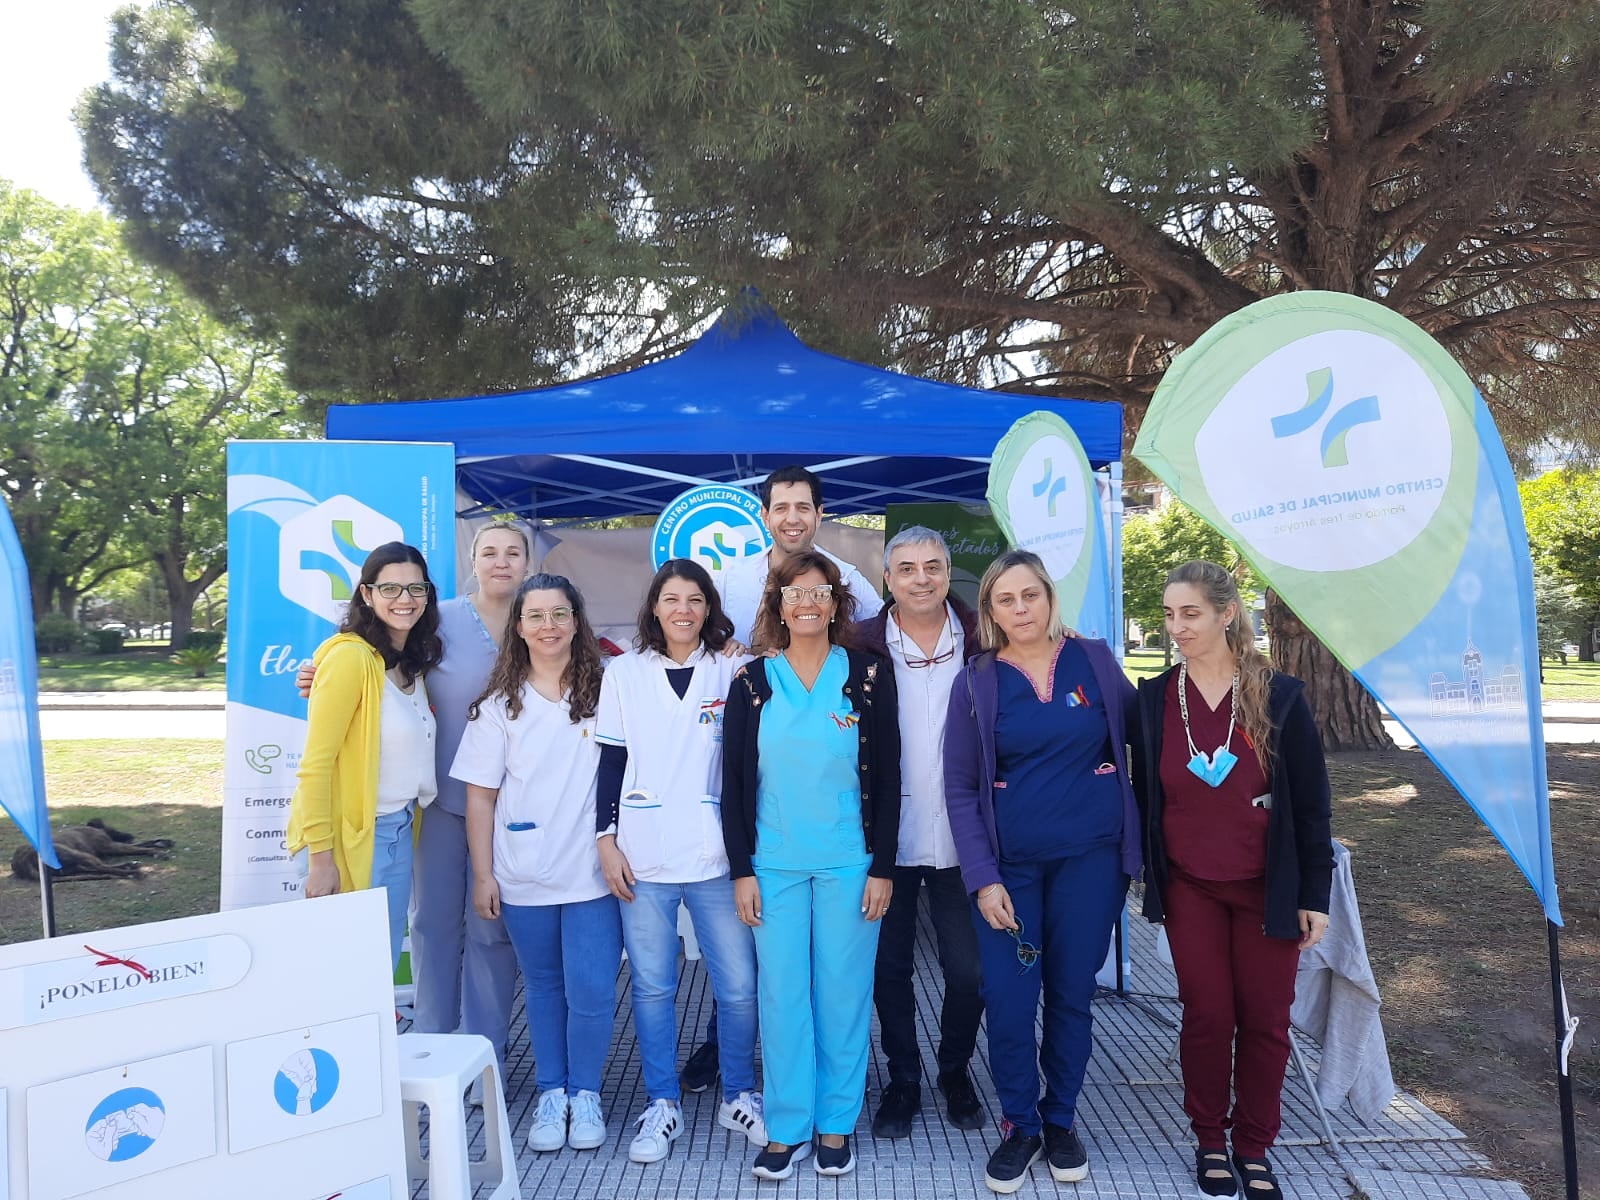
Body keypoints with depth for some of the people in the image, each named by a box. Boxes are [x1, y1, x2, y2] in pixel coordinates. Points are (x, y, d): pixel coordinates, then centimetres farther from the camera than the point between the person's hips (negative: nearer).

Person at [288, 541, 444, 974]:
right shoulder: (349, 657, -17)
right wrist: (320, 858, -20)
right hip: (351, 838, -8)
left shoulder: (413, 663, 9)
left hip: (398, 834, 8)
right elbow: (315, 764, -18)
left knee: (383, 969, 17)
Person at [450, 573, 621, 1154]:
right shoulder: (499, 706, 2)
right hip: (524, 878, 1)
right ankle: (551, 1092, 31)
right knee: (543, 988, 13)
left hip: (593, 874, -1)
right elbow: (480, 795, 3)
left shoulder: (604, 692, 0)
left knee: (591, 992, -2)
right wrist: (483, 875, 0)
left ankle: (585, 1092, 21)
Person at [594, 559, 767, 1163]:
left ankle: (738, 1096, 25)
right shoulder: (626, 672, 6)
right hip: (643, 857, 0)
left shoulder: (732, 670, 4)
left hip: (716, 855, 0)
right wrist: (607, 842, 2)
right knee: (652, 987, 8)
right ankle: (662, 1105, 26)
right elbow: (610, 761, 6)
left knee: (739, 987, 3)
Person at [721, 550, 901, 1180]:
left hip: (850, 863, -1)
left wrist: (883, 867, -4)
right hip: (774, 864, 1)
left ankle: (837, 1125, 24)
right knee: (781, 994, 6)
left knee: (843, 994, 7)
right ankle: (787, 1128, 20)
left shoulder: (868, 676, -1)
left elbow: (886, 778, 0)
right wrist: (741, 869, -1)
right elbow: (735, 782, 3)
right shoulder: (752, 682, 2)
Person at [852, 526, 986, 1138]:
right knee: (890, 968, 11)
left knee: (969, 969, 9)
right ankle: (903, 1080, 32)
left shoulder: (983, 640, -1)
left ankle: (955, 1071, 34)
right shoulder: (861, 645, -3)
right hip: (887, 837, 0)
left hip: (961, 838, 1)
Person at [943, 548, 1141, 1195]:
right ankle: (1019, 1124, 23)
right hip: (1009, 865, -1)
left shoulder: (1095, 660, 1)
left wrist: (1142, 832, 2)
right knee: (1007, 1000, -1)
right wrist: (982, 877, -9)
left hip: (1090, 857, 1)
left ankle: (1061, 1119, 32)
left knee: (1071, 994, 11)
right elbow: (960, 787, -1)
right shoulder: (976, 682, -1)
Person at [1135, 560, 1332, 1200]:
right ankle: (1209, 1140, 26)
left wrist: (1314, 895, -3)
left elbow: (1310, 802, -3)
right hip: (1190, 888, 1)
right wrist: (1147, 876, 4)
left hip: (1266, 887, 0)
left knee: (1264, 1020, 8)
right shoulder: (1153, 699, -3)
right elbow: (1144, 794, 4)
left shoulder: (1280, 696, -8)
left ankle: (1254, 1148, 27)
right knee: (1207, 1015, 6)